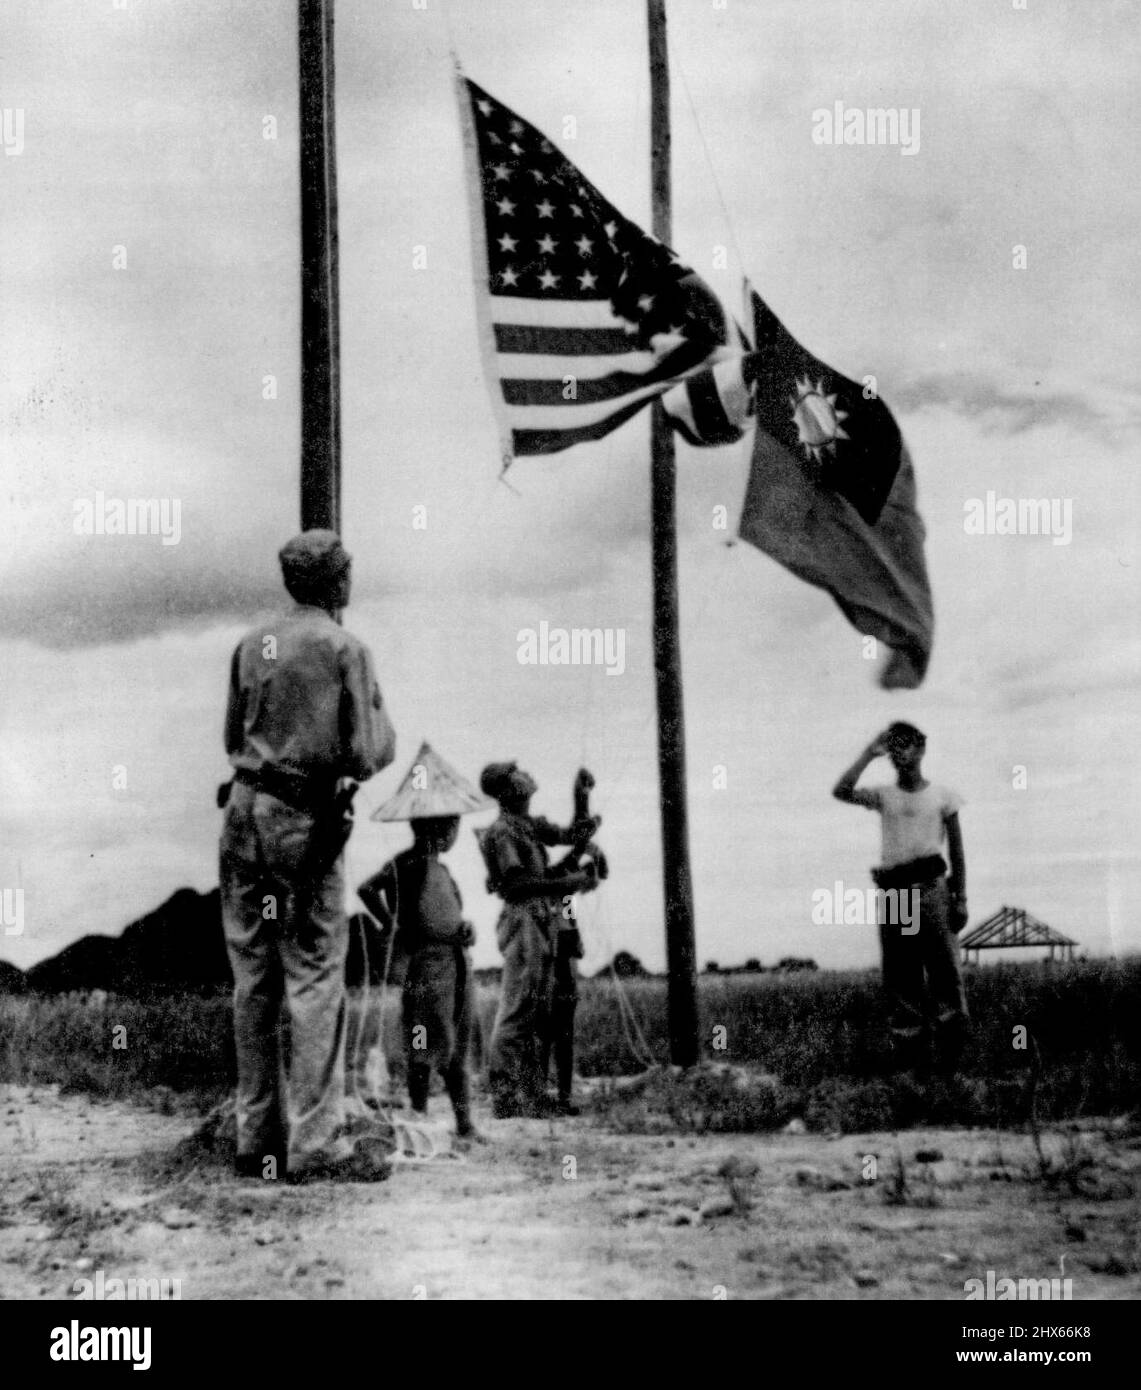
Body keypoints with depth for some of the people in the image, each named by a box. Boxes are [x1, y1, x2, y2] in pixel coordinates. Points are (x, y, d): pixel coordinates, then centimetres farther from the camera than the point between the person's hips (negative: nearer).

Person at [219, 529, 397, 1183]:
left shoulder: (251, 644, 9)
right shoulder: (346, 648, -7)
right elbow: (367, 756, -10)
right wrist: (383, 727, 10)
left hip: (246, 807, 6)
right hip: (306, 818, -6)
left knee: (254, 978, 10)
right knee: (316, 977, -3)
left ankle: (258, 1135, 16)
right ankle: (317, 1142, -4)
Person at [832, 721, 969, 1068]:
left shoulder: (942, 795, 9)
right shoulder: (883, 796, 12)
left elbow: (957, 851, 9)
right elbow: (841, 791, -6)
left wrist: (960, 898, 1)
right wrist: (870, 752, -2)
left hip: (931, 886, -2)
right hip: (892, 890, 2)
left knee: (945, 970, -6)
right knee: (900, 977, 2)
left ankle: (952, 1056, -3)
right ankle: (909, 1053, 7)